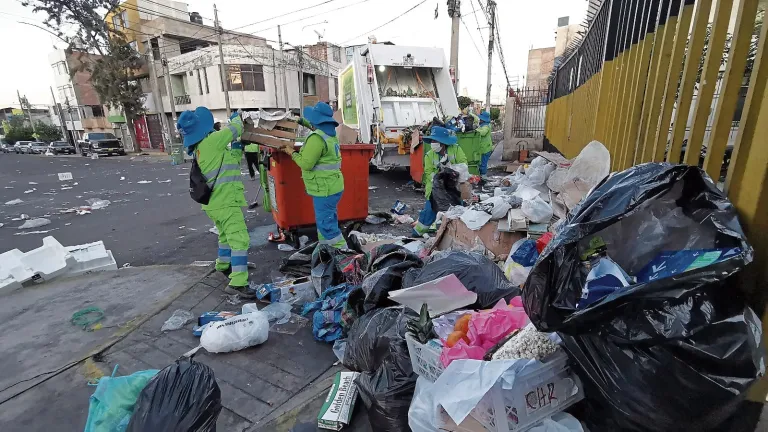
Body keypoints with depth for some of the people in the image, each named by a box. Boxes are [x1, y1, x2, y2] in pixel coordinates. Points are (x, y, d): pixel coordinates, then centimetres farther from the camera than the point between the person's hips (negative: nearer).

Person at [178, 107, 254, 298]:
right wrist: (236, 118, 17)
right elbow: (234, 130, -3)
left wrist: (237, 148, 12)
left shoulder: (200, 147, 12)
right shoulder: (211, 141, -15)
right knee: (240, 239, -13)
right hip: (225, 202, -10)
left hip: (215, 201, 10)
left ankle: (223, 265, 47)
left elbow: (226, 159, 23)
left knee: (226, 235, 28)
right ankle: (237, 283, -17)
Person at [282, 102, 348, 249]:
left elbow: (306, 164, -21)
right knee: (324, 222, 18)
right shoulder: (329, 133, 9)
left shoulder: (317, 138, -21)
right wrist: (303, 121, 42)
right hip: (330, 187, 10)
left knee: (327, 225, -4)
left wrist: (292, 153, -6)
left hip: (325, 189, -10)